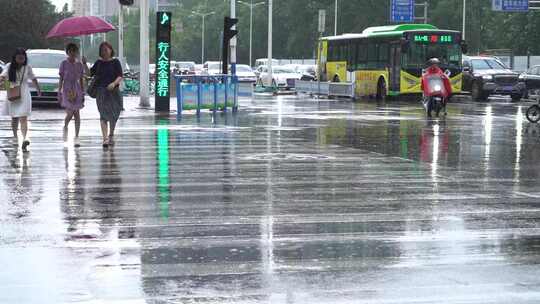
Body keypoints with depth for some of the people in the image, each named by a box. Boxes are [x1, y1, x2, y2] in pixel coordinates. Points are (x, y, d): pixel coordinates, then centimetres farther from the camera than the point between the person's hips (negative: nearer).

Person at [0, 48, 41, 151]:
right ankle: (15, 135, 32)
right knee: (14, 118, 13)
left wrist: (38, 90, 25)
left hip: (24, 95, -1)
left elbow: (33, 79, 15)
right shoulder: (10, 66, 0)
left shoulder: (27, 67, 2)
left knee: (23, 118, -14)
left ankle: (25, 138, -27)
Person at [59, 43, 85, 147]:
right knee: (70, 113, -13)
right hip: (67, 89, -2)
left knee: (77, 114, -2)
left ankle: (76, 137, 2)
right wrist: (59, 92, -1)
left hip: (77, 90, 3)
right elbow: (61, 79, 3)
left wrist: (83, 93, 9)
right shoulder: (64, 64, 2)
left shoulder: (79, 64, 8)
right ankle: (65, 127, 20)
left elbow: (81, 80, 12)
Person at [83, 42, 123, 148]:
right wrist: (85, 64, -3)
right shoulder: (99, 62, 9)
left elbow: (120, 76, -6)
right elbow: (90, 73, 12)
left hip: (113, 91, -1)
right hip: (101, 92, 1)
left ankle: (111, 136, 32)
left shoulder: (115, 62, 1)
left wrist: (114, 83, -24)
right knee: (103, 115, -9)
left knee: (113, 115, 10)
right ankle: (105, 138, -16)